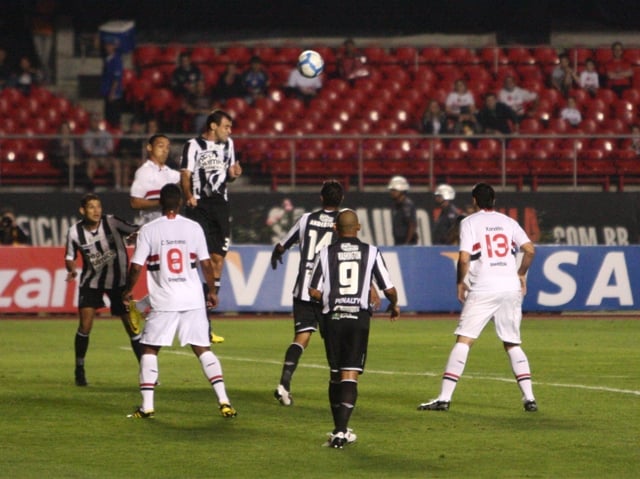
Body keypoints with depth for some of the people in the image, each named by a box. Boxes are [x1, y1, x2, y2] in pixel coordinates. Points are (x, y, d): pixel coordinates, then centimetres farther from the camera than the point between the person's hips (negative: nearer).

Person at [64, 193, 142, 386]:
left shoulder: (112, 222, -17)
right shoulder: (75, 232, -10)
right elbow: (69, 257, 2)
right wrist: (71, 269, -19)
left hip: (118, 280, -1)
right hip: (91, 281, 1)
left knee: (131, 325, -3)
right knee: (85, 325, -9)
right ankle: (79, 369, 10)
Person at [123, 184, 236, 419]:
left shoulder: (148, 230, -3)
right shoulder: (194, 228, 2)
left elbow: (136, 267, -4)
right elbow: (206, 264, 3)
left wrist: (128, 290, 13)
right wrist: (212, 291, 17)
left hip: (163, 302, -2)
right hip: (193, 300, 2)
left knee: (149, 350, 10)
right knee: (203, 349, 7)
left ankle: (147, 406, 3)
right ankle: (223, 400, -2)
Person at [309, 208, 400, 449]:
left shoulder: (326, 253, 2)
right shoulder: (371, 252, 2)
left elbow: (314, 291, 0)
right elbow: (389, 289, 3)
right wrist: (394, 305, 25)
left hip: (333, 318, 1)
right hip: (359, 317, -1)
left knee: (335, 375, 15)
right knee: (350, 375, -3)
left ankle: (339, 429, 21)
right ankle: (341, 431, -16)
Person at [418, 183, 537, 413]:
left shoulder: (469, 222, 3)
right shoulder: (508, 222, 14)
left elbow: (464, 258, -9)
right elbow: (530, 249, 4)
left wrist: (460, 282, 6)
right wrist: (521, 274, 18)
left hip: (483, 290, -4)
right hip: (511, 288, 4)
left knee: (463, 341, -3)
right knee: (513, 345, 13)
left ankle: (444, 397, -9)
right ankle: (529, 397, 4)